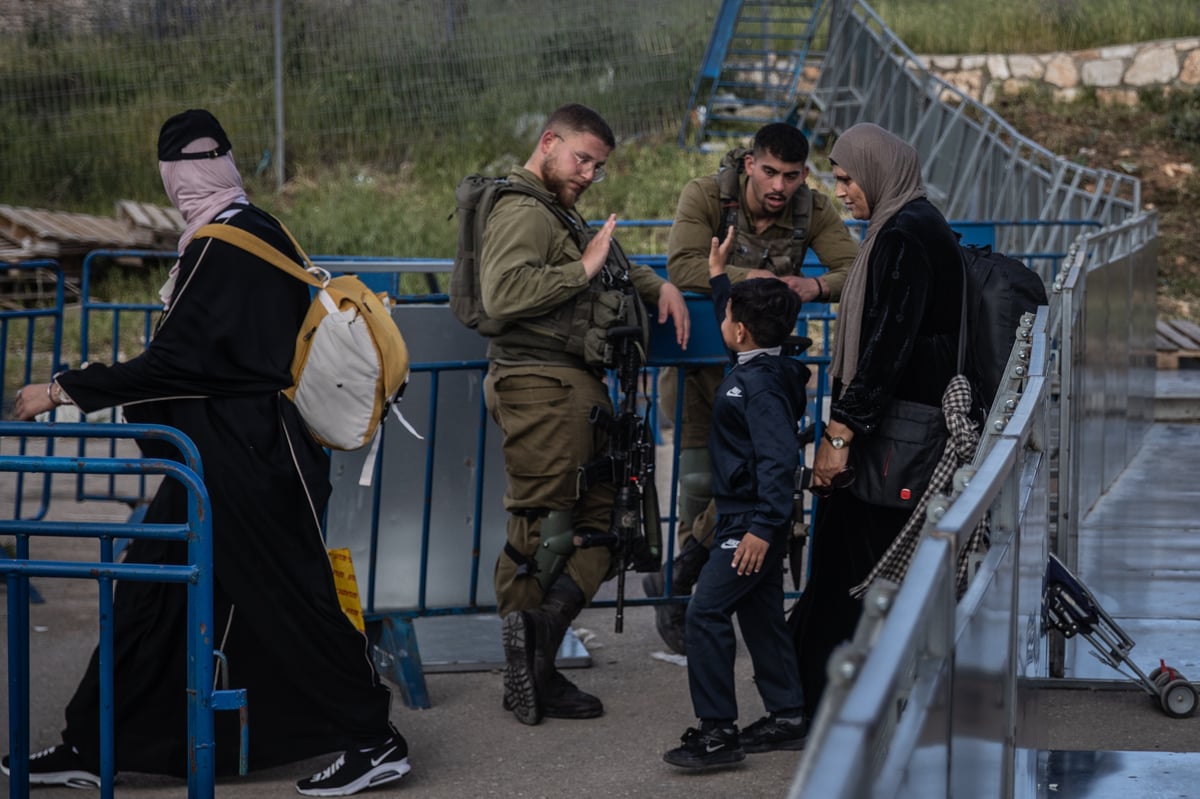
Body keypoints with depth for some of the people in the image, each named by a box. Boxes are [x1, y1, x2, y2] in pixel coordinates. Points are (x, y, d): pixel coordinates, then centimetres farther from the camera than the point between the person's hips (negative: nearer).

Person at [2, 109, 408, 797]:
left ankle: (375, 741, 10)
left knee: (291, 600, -1)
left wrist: (65, 391, -17)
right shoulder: (261, 232, 9)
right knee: (151, 591, 11)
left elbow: (176, 362, -22)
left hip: (243, 462, -10)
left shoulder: (221, 249, -19)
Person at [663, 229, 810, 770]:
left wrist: (763, 527, -32)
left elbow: (779, 457, -28)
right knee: (761, 615, 16)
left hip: (751, 523, -11)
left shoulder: (761, 384, -21)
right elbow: (735, 326, 33)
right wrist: (718, 277, 36)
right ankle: (787, 719, 24)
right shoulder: (756, 367, 9)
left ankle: (718, 730, -12)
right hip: (747, 518, 11)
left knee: (706, 612, -12)